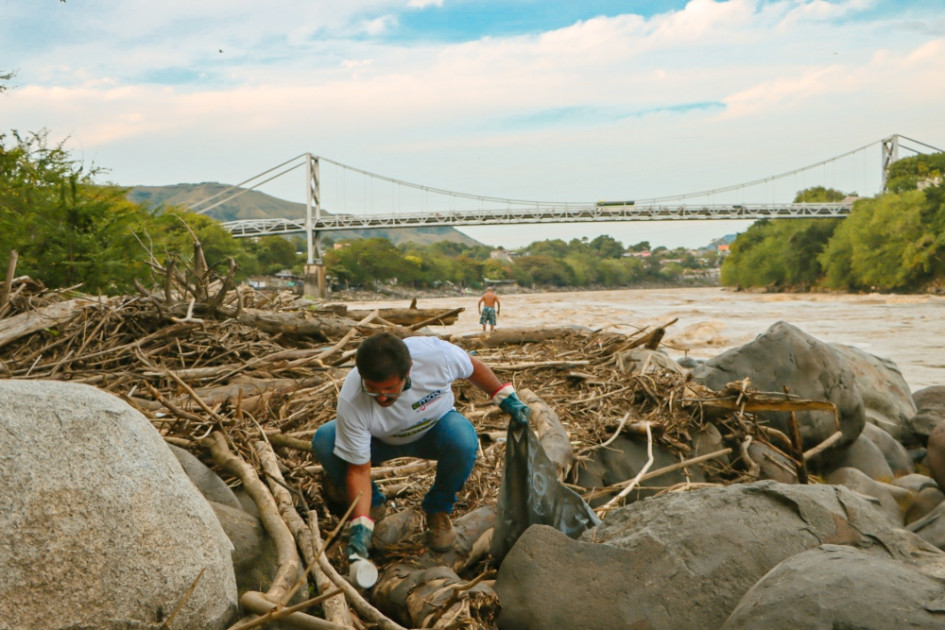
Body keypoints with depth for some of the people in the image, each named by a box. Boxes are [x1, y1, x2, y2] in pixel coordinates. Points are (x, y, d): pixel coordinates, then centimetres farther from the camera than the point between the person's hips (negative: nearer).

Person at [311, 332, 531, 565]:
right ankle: (373, 504, 0)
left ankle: (438, 509, -5)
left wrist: (507, 399, -6)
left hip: (436, 428, 0)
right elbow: (358, 469, -27)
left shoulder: (435, 354, -36)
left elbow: (473, 367, -11)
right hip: (382, 441, 0)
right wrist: (360, 527, -35)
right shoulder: (351, 402, -36)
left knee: (463, 441, -36)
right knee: (324, 442, -28)